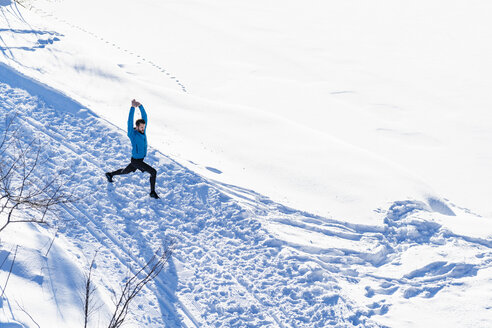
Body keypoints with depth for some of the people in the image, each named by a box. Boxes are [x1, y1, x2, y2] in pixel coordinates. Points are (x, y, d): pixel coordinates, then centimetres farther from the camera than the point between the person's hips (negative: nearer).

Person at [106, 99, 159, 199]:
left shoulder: (142, 130, -6)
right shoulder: (132, 134, -24)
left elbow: (144, 116, -11)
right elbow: (130, 122, -37)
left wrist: (140, 106, -24)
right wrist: (132, 107, -41)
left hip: (141, 159, 8)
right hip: (136, 161, -8)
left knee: (126, 171, 30)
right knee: (153, 172, -14)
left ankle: (110, 174, 52)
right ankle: (152, 192, -1)